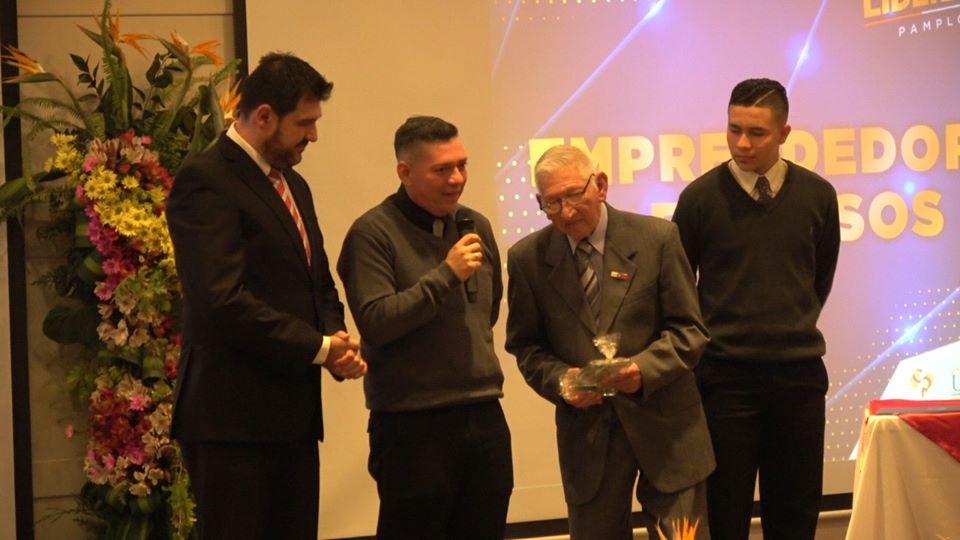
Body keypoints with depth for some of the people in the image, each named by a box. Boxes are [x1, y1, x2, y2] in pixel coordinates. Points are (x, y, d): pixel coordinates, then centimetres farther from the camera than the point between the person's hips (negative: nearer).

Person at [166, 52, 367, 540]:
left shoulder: (292, 184, 17)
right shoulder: (206, 182, -12)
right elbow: (224, 301, -22)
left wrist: (337, 342, 2)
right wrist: (320, 347, -14)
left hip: (293, 416, 9)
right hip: (234, 419, -9)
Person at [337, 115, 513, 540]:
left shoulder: (476, 227, 13)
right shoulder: (374, 232, -8)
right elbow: (374, 322, -18)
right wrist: (446, 274, -18)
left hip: (485, 417, 6)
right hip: (413, 425, -6)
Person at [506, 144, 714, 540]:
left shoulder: (658, 239, -6)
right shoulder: (528, 259, 0)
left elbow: (689, 330, -4)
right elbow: (525, 345, 7)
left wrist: (645, 368, -22)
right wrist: (559, 379, -14)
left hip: (663, 422, -2)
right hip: (586, 429, 2)